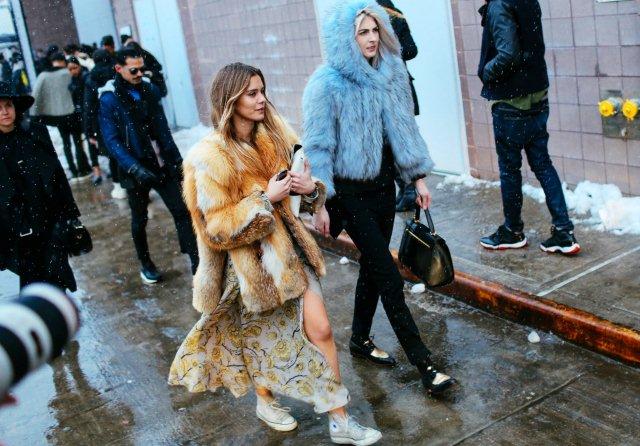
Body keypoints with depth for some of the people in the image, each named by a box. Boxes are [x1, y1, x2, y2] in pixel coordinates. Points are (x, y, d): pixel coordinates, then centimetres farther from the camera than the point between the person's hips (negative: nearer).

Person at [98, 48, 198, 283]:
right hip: (135, 169, -3)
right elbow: (111, 140, -15)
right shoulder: (109, 99, -11)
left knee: (182, 211, -3)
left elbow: (163, 128, 9)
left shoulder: (149, 90, 3)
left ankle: (197, 262, 1)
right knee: (139, 220, 13)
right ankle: (146, 264, 31)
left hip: (162, 164, 3)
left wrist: (176, 159, 8)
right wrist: (135, 168, -24)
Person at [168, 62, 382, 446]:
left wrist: (309, 187, -10)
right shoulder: (211, 157, -17)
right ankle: (266, 401, 41)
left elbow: (301, 180, 15)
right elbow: (218, 228, -19)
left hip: (289, 248, 5)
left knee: (321, 330, -1)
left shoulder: (274, 138, 3)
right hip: (251, 259, -5)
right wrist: (266, 198, -24)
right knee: (262, 335, 13)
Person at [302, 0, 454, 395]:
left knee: (373, 266, 15)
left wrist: (418, 177, 10)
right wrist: (319, 203, -13)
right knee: (389, 275, -6)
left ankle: (361, 339, 35)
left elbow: (405, 127, 11)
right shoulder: (328, 84, -15)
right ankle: (424, 364, 0)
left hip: (383, 184, 6)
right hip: (349, 191, -6)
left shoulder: (392, 73, 2)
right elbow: (318, 146, -12)